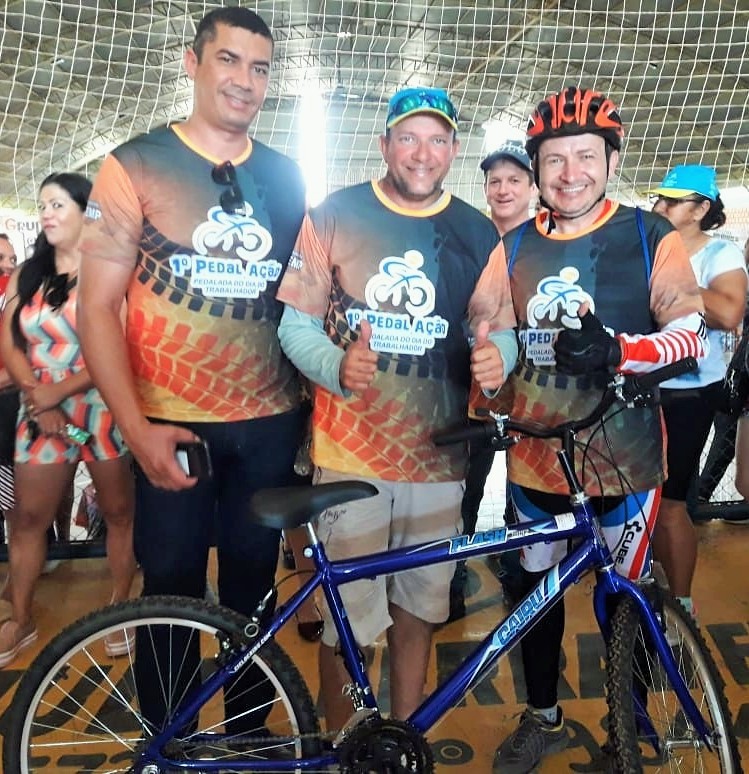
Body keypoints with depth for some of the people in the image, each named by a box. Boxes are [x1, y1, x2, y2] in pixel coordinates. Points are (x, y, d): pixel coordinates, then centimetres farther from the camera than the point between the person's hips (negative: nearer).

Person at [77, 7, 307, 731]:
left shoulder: (286, 177, 8)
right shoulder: (134, 165, -2)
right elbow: (98, 306, -6)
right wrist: (136, 428, -16)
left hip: (270, 425, 3)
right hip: (172, 427, -2)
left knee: (252, 593, 13)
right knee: (172, 596, 7)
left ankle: (249, 737, 34)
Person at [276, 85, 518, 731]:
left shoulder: (479, 235, 6)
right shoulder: (334, 216, -1)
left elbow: (501, 328, 6)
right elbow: (296, 320, -2)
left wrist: (495, 356, -18)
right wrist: (337, 367, -22)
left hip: (439, 456, 3)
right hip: (351, 454, -2)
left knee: (418, 611, 16)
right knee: (347, 619, 3)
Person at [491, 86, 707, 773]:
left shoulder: (650, 237, -5)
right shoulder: (514, 246, 6)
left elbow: (693, 334, -12)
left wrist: (617, 349, -30)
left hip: (622, 457, -3)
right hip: (534, 455, 4)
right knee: (535, 587, 15)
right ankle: (543, 717, 38)